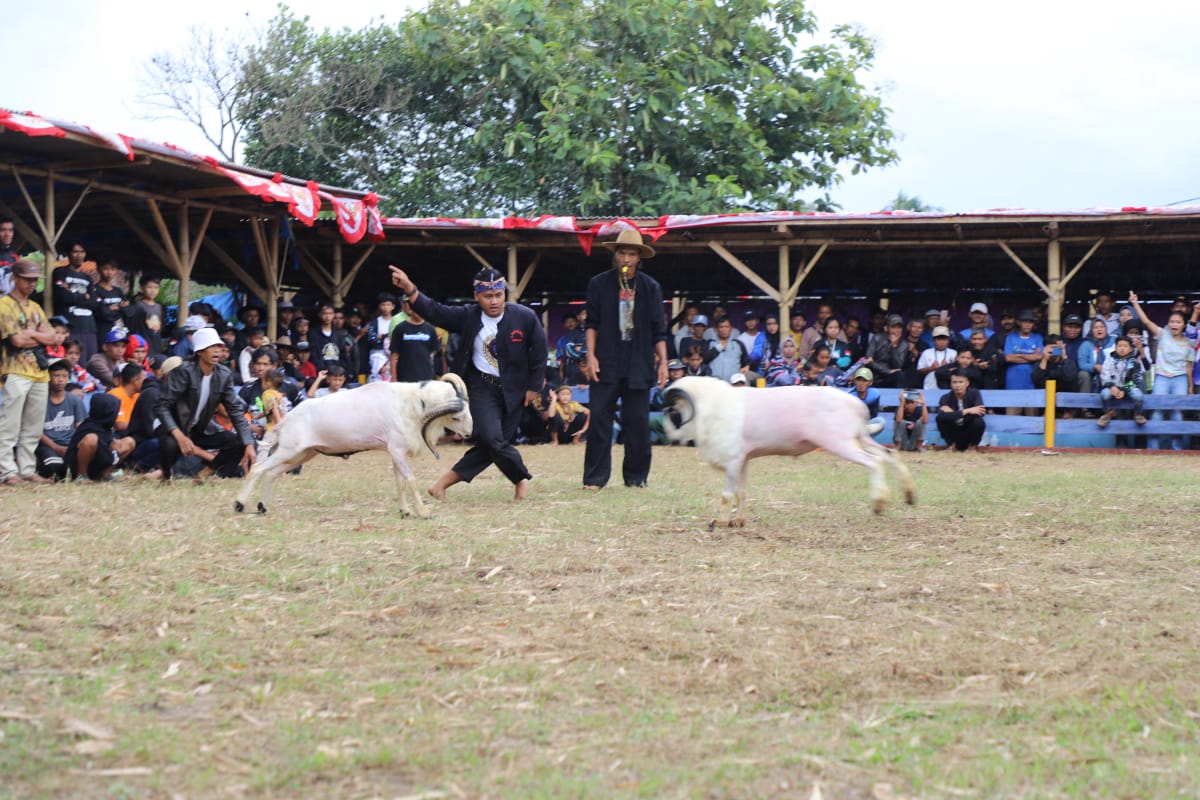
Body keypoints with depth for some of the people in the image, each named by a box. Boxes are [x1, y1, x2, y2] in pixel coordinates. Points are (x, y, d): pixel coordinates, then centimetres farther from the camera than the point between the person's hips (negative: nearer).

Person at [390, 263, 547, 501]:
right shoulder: (468, 316, -4)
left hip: (513, 390, 1)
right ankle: (521, 479, 7)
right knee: (491, 439, -17)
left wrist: (533, 387, -1)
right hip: (482, 386, -1)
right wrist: (409, 288, -27)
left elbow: (539, 353, 0)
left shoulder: (525, 317, -7)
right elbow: (435, 312, -12)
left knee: (490, 445, 0)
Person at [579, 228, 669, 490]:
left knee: (638, 422, 3)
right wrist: (591, 356, -6)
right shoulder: (599, 284, 5)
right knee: (599, 419, -4)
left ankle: (636, 476, 13)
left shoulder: (650, 288, 6)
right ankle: (595, 477, 1)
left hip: (638, 366, 1)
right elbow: (592, 323, 4)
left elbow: (658, 330, 7)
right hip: (606, 364, -1)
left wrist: (662, 362, 1)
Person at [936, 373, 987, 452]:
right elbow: (942, 415, -31)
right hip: (954, 432, 0)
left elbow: (980, 413, -26)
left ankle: (972, 446, -2)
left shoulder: (974, 393, -10)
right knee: (940, 419, -26)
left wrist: (953, 413, -28)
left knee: (979, 422, -31)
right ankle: (951, 445, -3)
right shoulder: (946, 398, -11)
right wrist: (966, 411, -35)